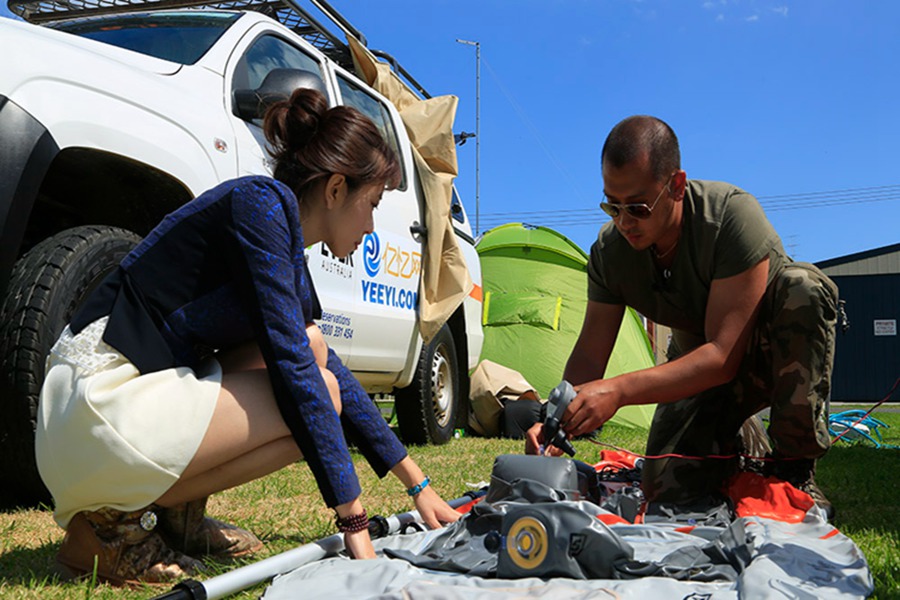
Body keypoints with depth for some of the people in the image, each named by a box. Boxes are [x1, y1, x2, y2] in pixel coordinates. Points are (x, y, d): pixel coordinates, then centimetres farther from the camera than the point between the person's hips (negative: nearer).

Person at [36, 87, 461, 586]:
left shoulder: (289, 254, 15)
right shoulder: (261, 203, -12)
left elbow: (335, 376, 21)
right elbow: (291, 368, -19)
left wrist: (417, 484, 22)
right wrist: (353, 521, -15)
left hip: (136, 391, 9)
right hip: (103, 401, -9)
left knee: (310, 348, 8)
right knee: (312, 395, -11)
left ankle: (178, 515, 9)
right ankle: (113, 521, -5)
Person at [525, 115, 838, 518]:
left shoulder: (733, 216, -34)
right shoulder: (609, 251, -19)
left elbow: (723, 356, -38)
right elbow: (589, 355, -13)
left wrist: (619, 391, -48)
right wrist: (558, 417, -34)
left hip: (780, 353, -3)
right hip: (699, 365, 3)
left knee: (801, 287, -37)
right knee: (669, 493, -14)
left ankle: (794, 469, -22)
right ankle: (733, 443, 22)